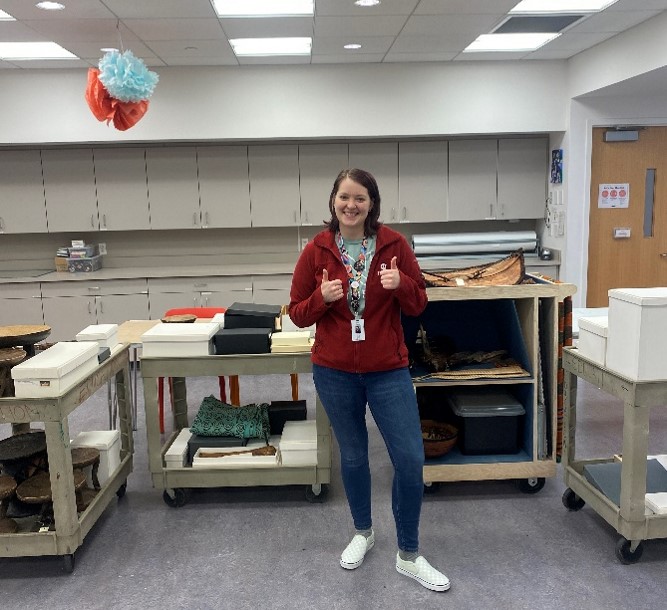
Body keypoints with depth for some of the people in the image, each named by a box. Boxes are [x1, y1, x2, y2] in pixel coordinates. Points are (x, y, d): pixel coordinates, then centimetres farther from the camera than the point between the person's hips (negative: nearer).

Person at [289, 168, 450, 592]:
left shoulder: (395, 244, -5)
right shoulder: (316, 250, -4)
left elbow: (418, 305, 0)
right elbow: (298, 314, -1)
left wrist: (400, 284, -21)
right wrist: (322, 298, -21)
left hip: (388, 370, 0)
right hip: (334, 372, 1)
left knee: (411, 460, -1)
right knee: (353, 456, 16)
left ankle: (409, 556, 20)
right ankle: (363, 532, 42)